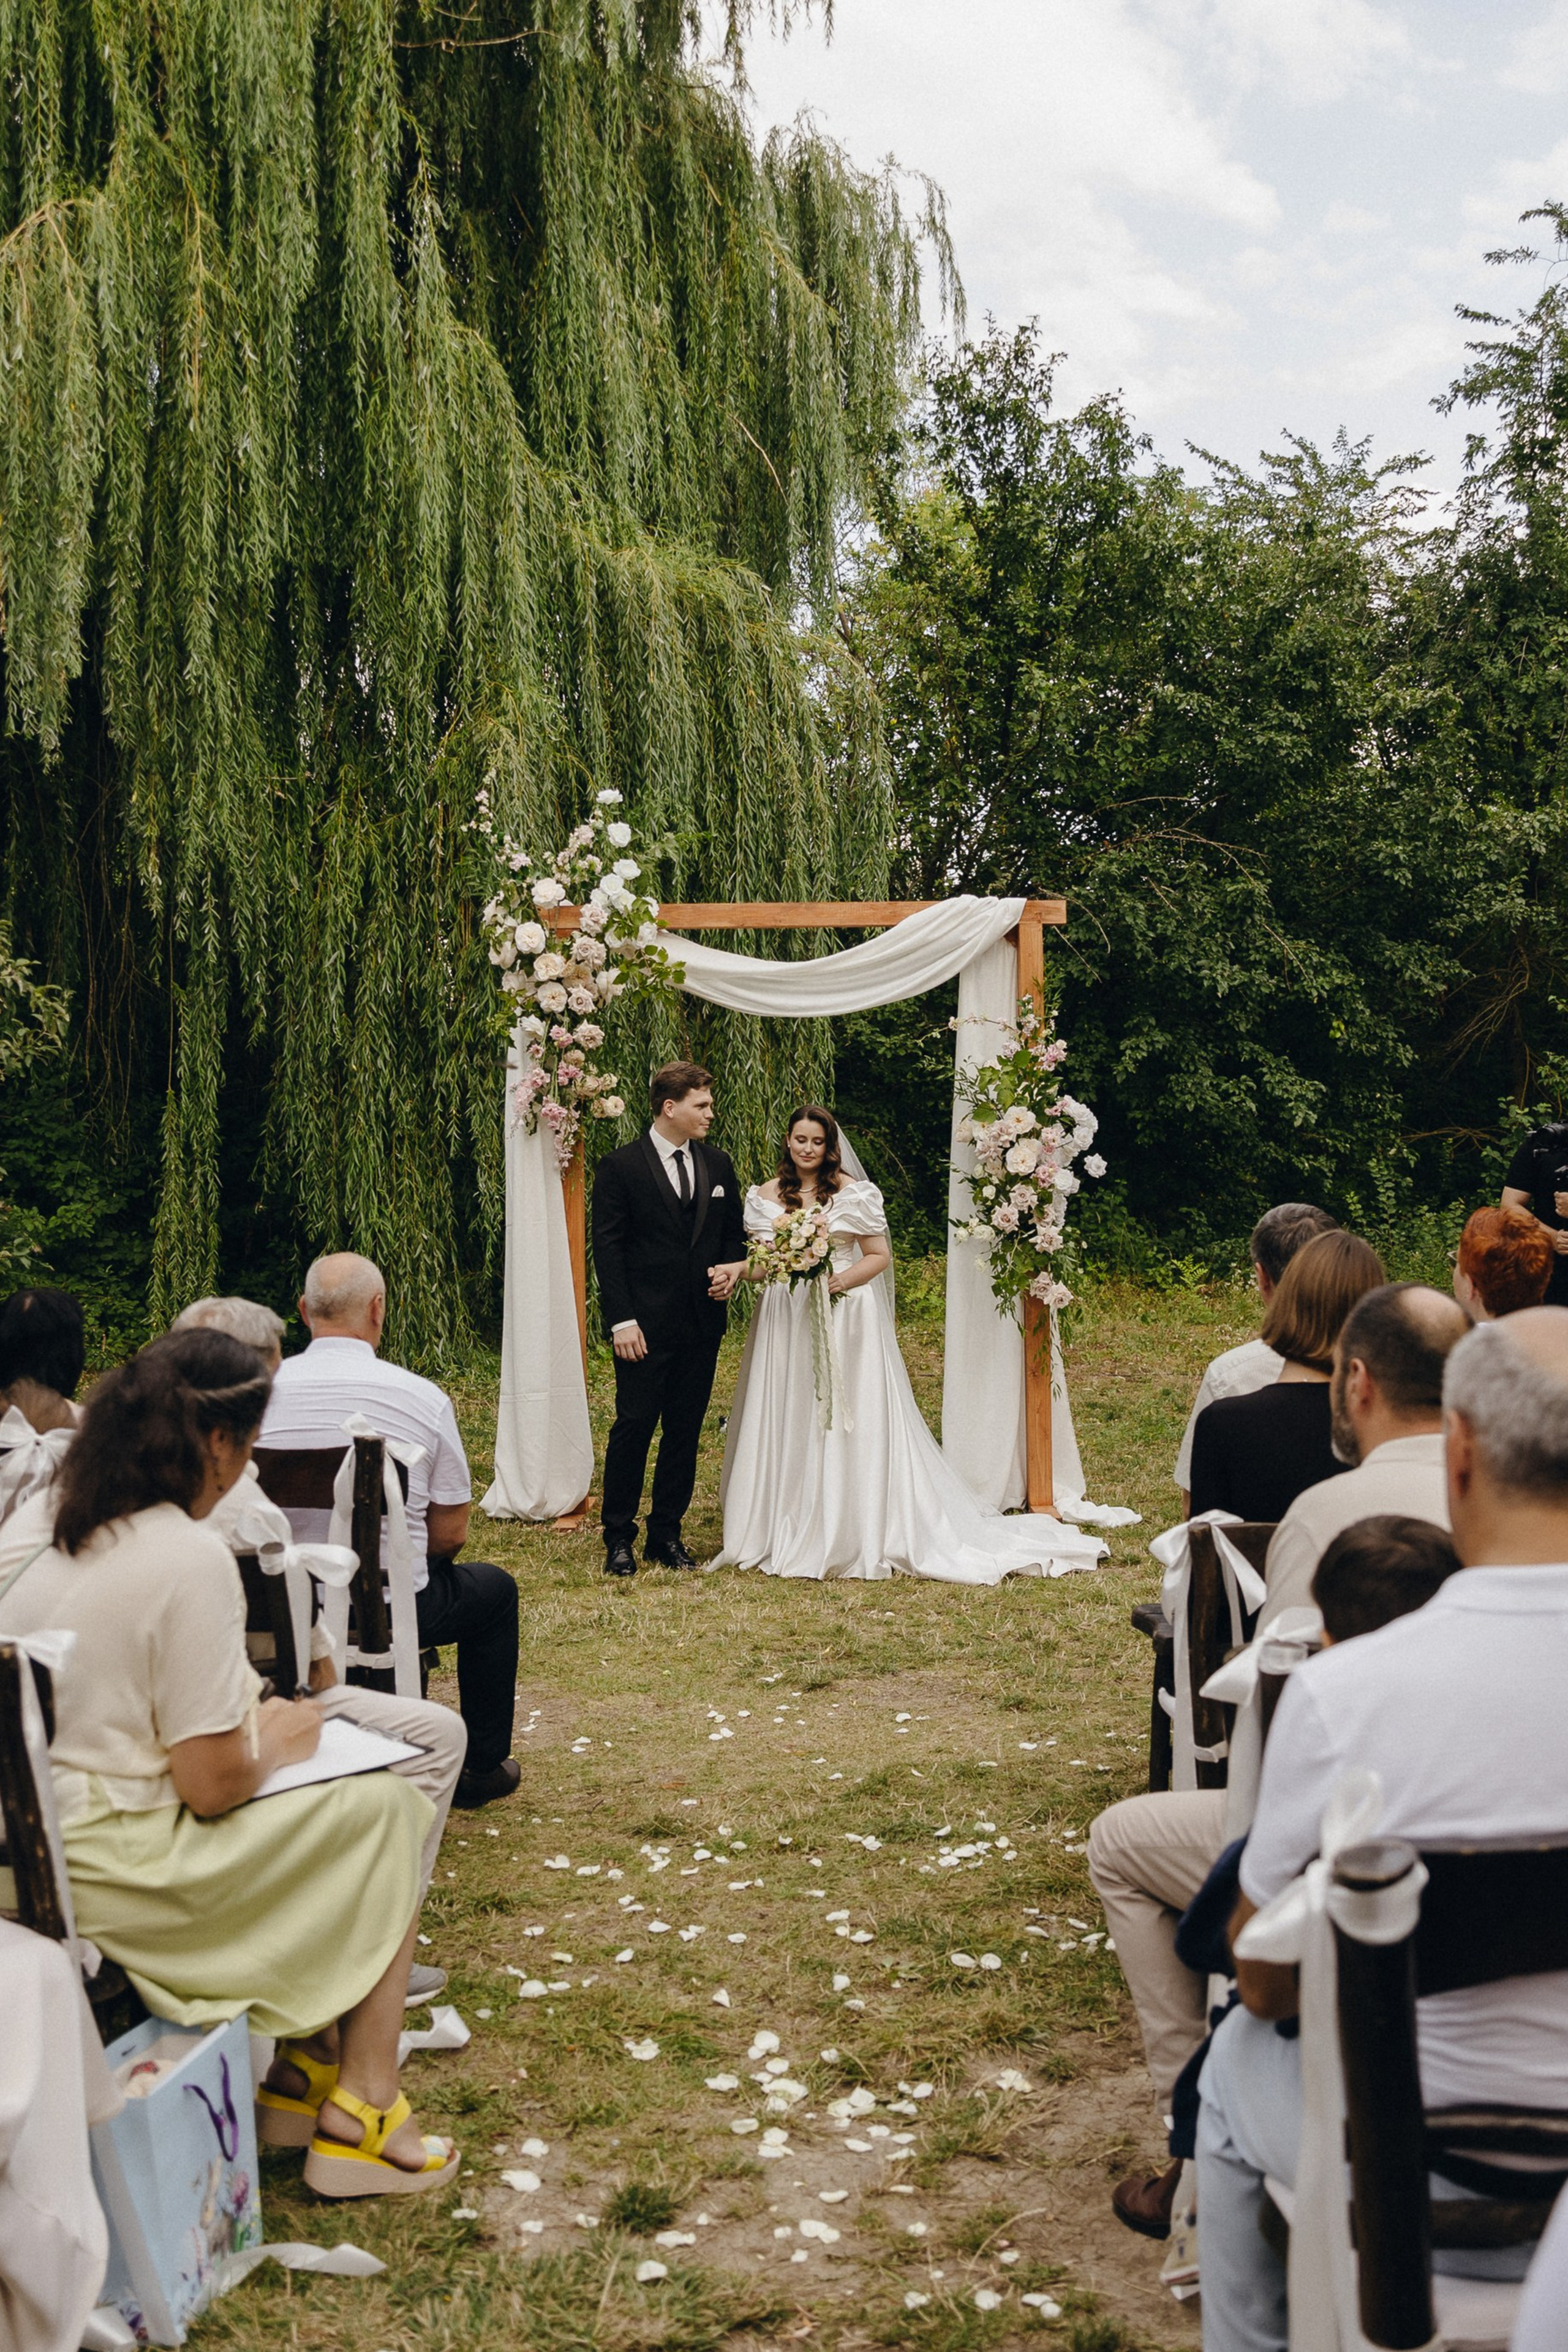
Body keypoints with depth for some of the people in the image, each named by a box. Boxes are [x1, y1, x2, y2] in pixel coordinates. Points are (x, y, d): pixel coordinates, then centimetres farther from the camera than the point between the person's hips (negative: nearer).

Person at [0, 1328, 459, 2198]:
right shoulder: (190, 1561, -21)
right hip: (108, 1876, -9)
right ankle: (359, 2116, 13)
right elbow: (213, 1786, -19)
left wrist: (249, 1714, 14)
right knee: (385, 1809, 5)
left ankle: (302, 2065, 25)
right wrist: (276, 1741, 3)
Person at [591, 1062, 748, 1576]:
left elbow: (734, 1233, 19)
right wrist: (621, 1320, -13)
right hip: (645, 1326, -5)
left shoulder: (718, 1165, 10)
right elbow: (607, 1248, -7)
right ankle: (619, 1538, 10)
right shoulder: (621, 1167, -5)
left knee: (685, 1431, 9)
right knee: (634, 1425, -2)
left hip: (702, 1322, 5)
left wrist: (731, 1269, -3)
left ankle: (667, 1535, 20)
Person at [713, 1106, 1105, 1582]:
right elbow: (764, 1261, 7)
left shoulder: (852, 1193, -3)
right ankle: (783, 1535, 14)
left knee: (850, 1424, -3)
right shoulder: (766, 1196, 7)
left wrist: (841, 1280, -18)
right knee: (785, 1426, 5)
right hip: (786, 1323, 3)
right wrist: (736, 1270, -14)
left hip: (845, 1319, -3)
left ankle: (855, 1534, 4)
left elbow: (879, 1256, -2)